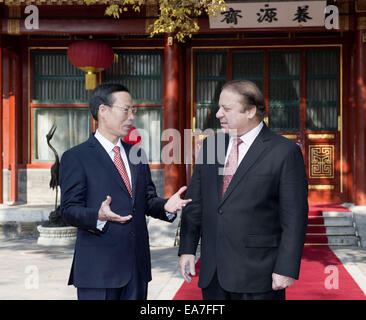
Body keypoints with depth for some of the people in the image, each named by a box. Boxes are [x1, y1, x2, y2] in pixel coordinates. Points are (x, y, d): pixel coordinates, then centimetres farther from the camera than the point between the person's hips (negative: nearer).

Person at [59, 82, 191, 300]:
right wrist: (99, 216, -29)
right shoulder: (76, 158, -4)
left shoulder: (137, 154, 16)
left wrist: (165, 206, -6)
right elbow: (69, 210, -10)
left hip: (138, 266, 6)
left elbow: (148, 200, 16)